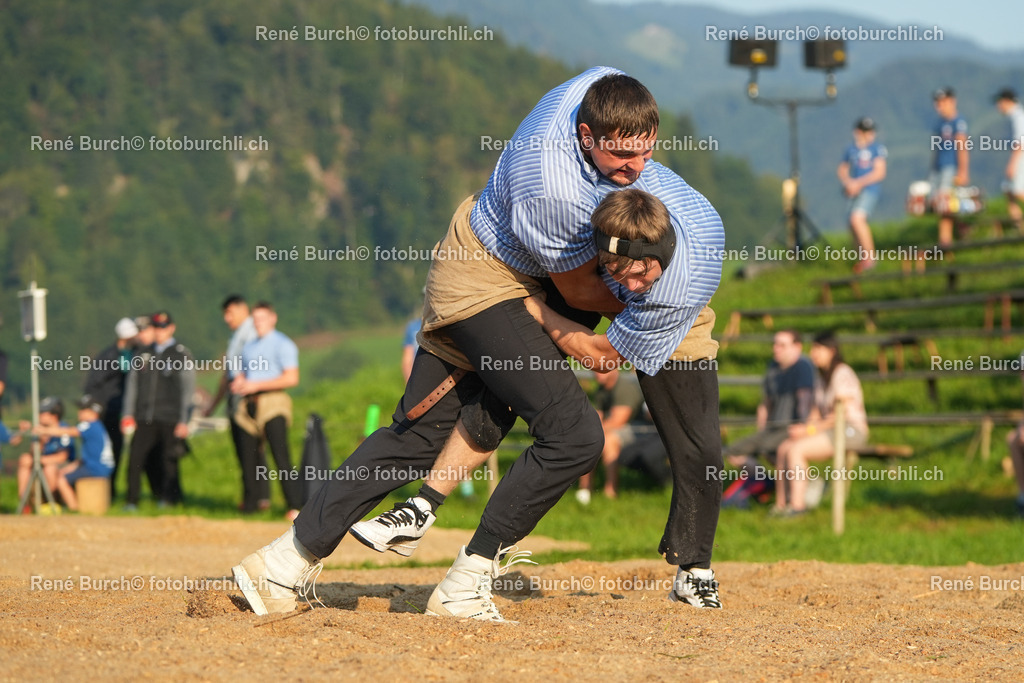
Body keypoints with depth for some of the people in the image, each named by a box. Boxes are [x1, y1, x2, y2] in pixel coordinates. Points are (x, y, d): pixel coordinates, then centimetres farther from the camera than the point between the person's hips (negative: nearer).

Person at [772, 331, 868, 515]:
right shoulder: (825, 377, 17)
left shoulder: (842, 374, -13)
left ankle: (797, 504, -20)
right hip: (831, 430, 9)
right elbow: (817, 411, 17)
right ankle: (780, 504, -11)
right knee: (783, 448, -8)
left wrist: (810, 429, -18)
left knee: (796, 450, -24)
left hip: (850, 433, -9)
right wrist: (804, 427, -4)